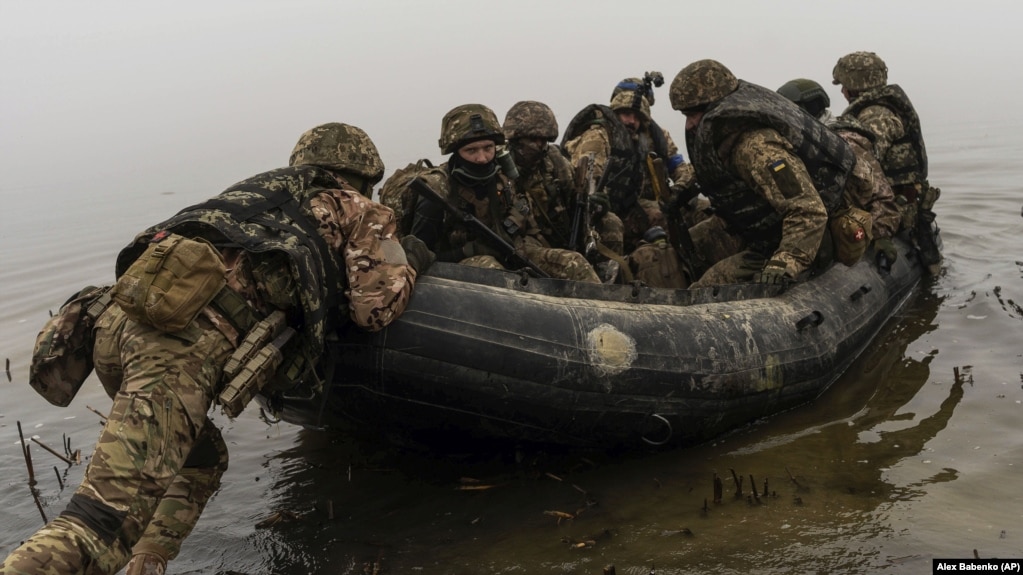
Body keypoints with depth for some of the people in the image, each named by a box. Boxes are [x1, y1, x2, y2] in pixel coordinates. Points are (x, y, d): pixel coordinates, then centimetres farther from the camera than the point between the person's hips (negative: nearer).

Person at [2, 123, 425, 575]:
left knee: (200, 461, 27)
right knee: (109, 515, -14)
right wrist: (411, 266, 31)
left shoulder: (260, 189, 36)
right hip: (185, 337, -7)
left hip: (119, 318, 8)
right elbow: (376, 306, 12)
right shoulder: (356, 210, 20)